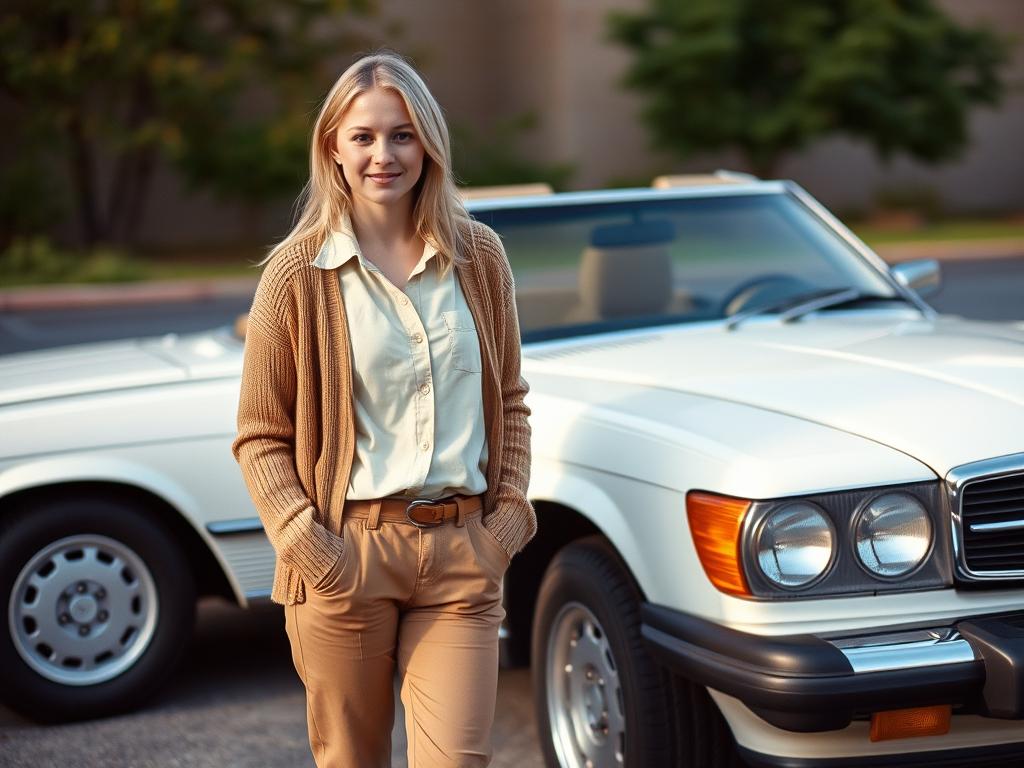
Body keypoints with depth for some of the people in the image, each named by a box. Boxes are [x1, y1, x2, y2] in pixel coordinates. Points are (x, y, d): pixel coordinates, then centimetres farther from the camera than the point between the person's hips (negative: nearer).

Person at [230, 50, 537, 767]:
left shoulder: (479, 255, 6)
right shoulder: (301, 270, -3)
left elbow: (509, 399, 15)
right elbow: (260, 436, 0)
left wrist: (511, 508, 3)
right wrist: (306, 541, -11)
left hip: (463, 551, 2)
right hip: (349, 553, -2)